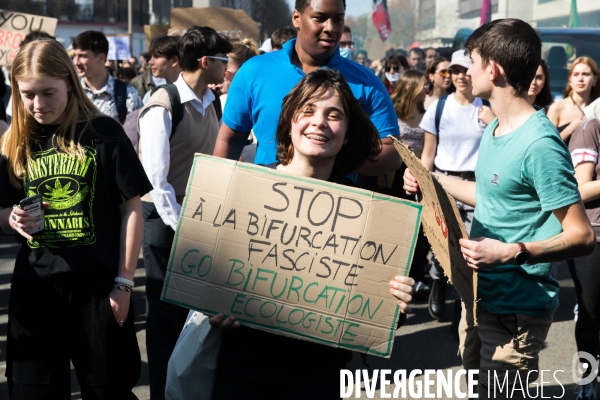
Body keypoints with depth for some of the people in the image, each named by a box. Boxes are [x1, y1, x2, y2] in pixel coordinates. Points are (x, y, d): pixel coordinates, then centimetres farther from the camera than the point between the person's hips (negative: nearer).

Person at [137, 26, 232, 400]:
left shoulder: (212, 102, 3)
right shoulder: (163, 108, -18)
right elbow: (155, 179, -19)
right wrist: (182, 228, -18)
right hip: (166, 217, -6)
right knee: (167, 309, 5)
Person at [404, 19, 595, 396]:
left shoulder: (539, 144, -23)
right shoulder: (494, 129, 6)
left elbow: (582, 237, -23)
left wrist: (512, 252, -35)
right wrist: (432, 179, 16)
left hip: (516, 308, -9)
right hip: (480, 294, 9)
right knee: (476, 387, 22)